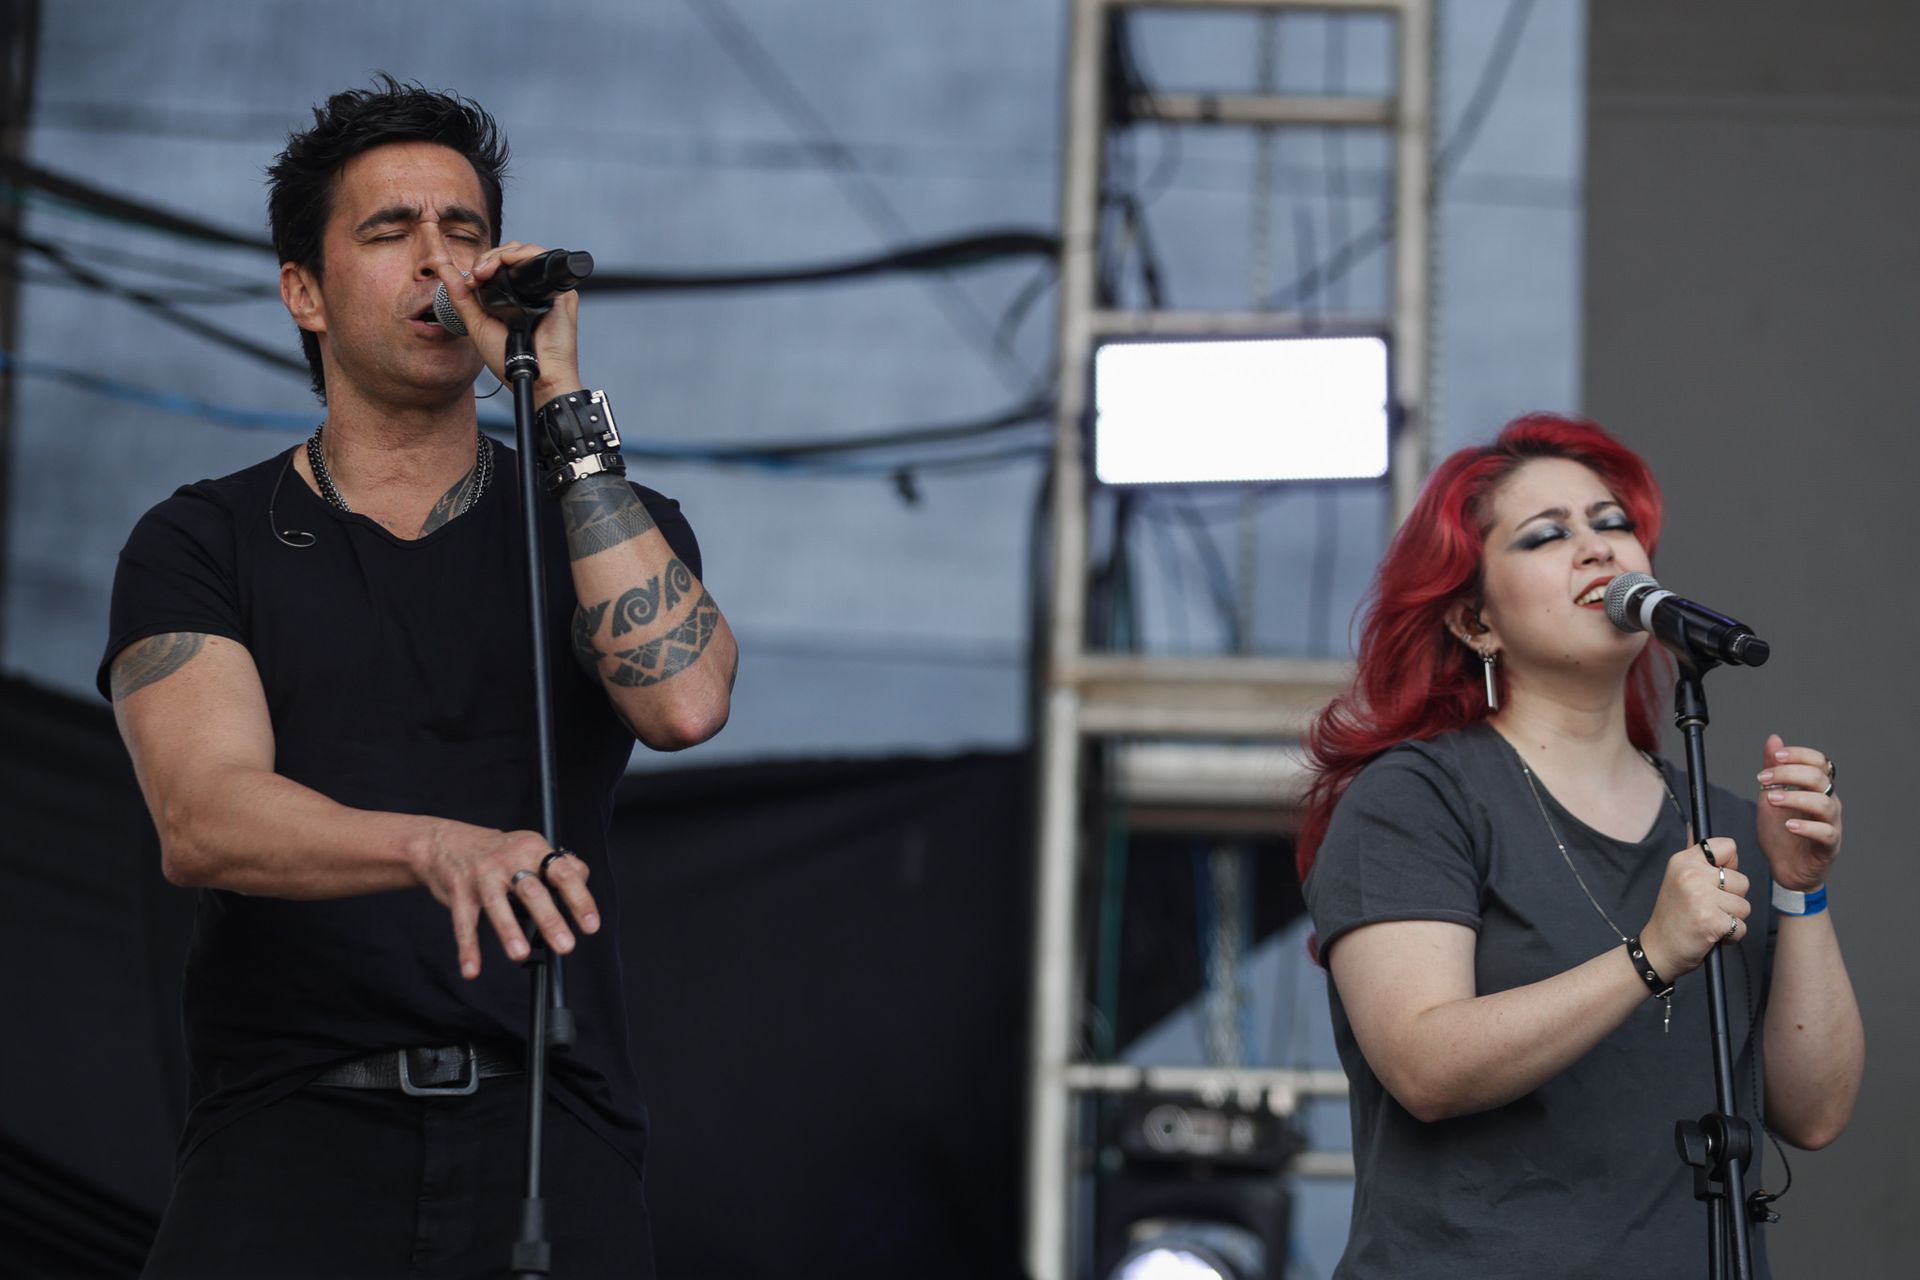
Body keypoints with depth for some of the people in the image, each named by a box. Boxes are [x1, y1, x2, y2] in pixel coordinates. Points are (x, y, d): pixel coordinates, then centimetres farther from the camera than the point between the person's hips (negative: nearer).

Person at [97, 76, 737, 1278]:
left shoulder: (610, 526, 16)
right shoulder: (200, 545, 10)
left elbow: (683, 698, -7)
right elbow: (202, 818, -7)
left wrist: (562, 403, -6)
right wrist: (440, 848, -26)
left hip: (548, 1132, 2)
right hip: (295, 1124, -1)